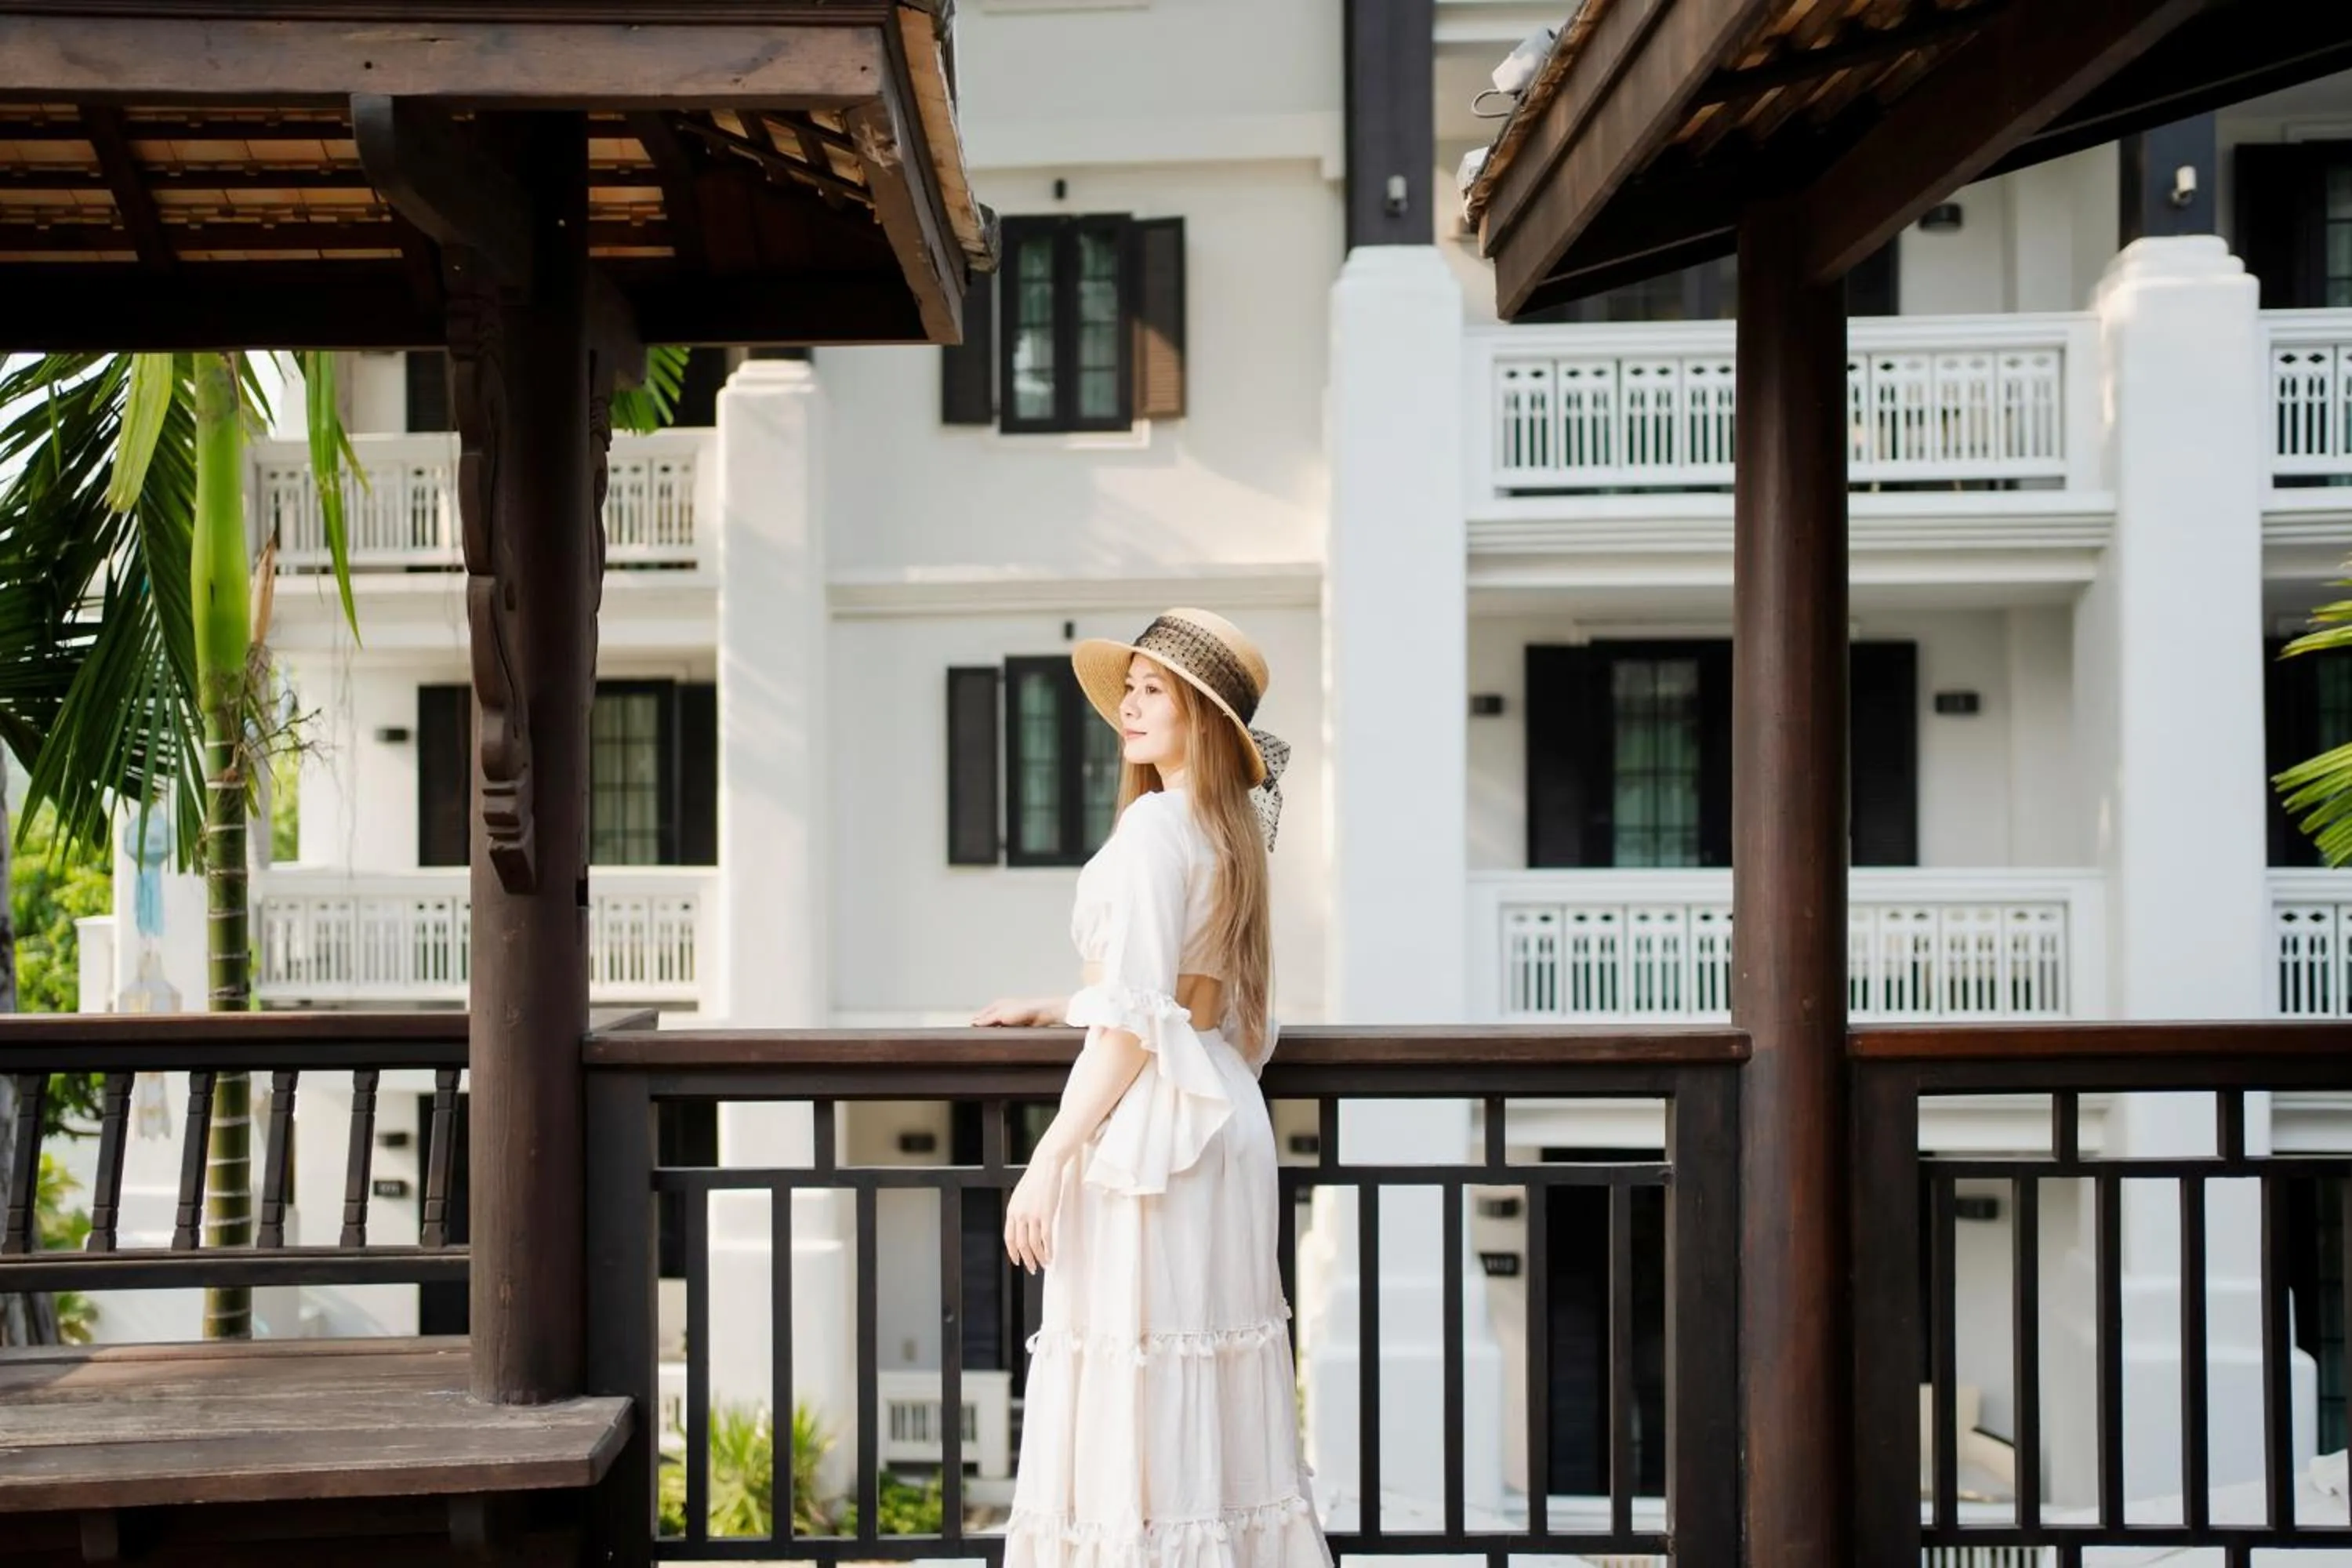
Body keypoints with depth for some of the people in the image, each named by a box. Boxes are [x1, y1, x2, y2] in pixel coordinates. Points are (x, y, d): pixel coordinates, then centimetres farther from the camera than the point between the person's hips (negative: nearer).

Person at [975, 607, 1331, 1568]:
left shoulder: (1154, 823, -11)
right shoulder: (1231, 831, 14)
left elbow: (1135, 1020, -17)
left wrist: (1050, 1156, -16)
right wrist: (1055, 1009, 29)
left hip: (1152, 1125, -9)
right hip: (1224, 1120, 9)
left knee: (1138, 1403, -5)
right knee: (1215, 1409, 12)